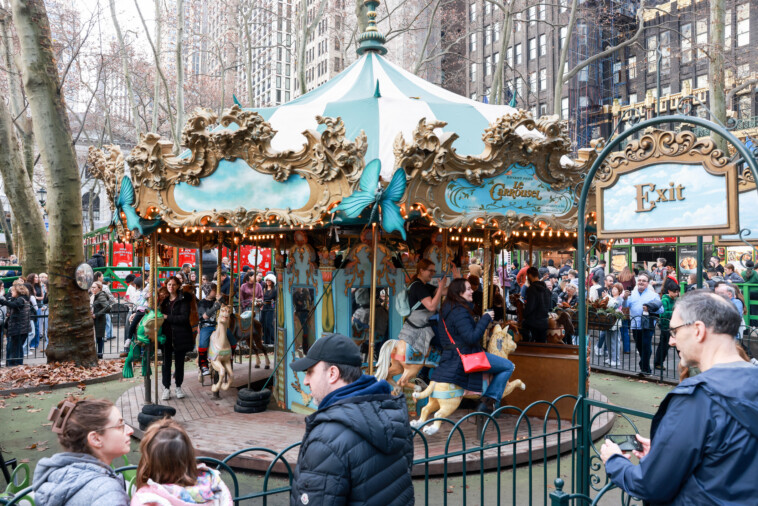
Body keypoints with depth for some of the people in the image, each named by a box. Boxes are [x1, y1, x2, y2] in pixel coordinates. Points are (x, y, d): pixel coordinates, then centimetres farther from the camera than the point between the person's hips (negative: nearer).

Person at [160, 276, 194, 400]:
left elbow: (184, 317, -15)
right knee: (166, 361, 4)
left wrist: (167, 317, -17)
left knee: (179, 361, 8)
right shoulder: (164, 299, 9)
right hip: (166, 335, 3)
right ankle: (166, 388, 14)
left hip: (180, 336, -3)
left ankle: (178, 387, 22)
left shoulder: (183, 299, -6)